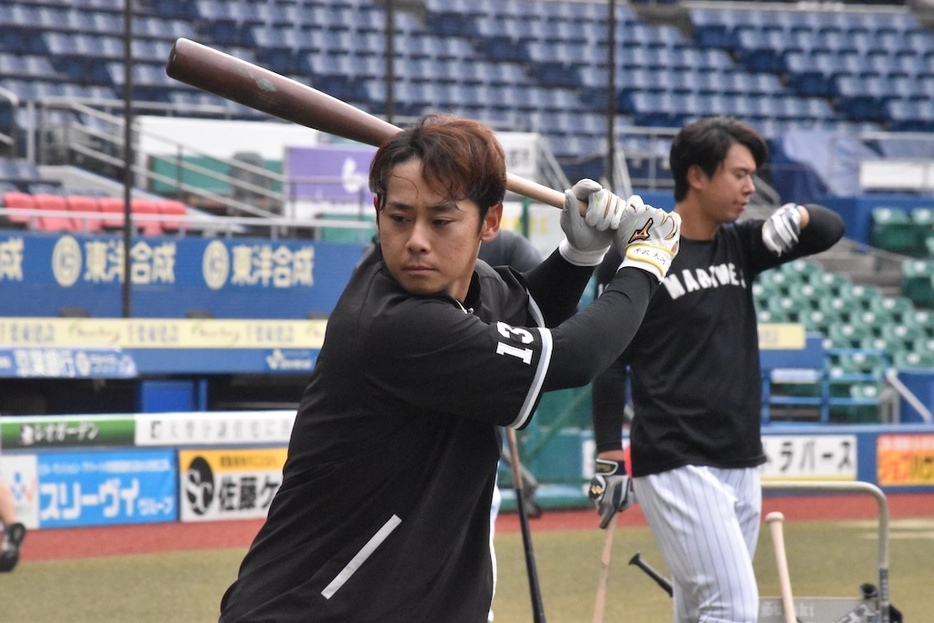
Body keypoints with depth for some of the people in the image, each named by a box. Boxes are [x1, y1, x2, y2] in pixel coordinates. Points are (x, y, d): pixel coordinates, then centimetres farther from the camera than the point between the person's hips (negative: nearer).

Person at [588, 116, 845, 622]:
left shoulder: (738, 245, 12)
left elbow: (831, 229, 11)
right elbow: (608, 365, -6)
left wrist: (794, 216, -12)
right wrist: (609, 461, -9)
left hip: (742, 466, 7)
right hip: (676, 467, -7)